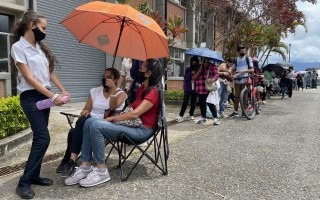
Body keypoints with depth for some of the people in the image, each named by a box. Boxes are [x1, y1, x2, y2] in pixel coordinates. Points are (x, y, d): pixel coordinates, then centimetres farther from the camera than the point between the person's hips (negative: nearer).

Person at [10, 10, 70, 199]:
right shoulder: (18, 47, -9)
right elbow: (29, 78, -15)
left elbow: (50, 72, 14)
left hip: (44, 95, 7)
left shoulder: (41, 46, 13)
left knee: (39, 138, 9)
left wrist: (63, 90, 0)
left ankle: (34, 175, 21)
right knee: (43, 138, -12)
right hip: (31, 97, -7)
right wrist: (53, 96, -19)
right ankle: (24, 182, -1)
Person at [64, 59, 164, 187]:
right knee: (89, 122, -7)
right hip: (133, 125, 10)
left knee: (96, 126, -26)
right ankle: (85, 166, -8)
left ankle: (101, 172, -17)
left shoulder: (153, 93, -14)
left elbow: (135, 114, -21)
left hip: (142, 130, -10)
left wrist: (113, 118, -12)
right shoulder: (142, 88, 16)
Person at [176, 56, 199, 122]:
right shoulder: (188, 69, 3)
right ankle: (181, 115, -5)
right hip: (188, 88, -2)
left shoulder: (198, 69, 7)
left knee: (193, 102, 6)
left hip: (195, 88, 2)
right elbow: (185, 78, -8)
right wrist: (191, 73, -18)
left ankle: (191, 115, 18)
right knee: (185, 102, -7)